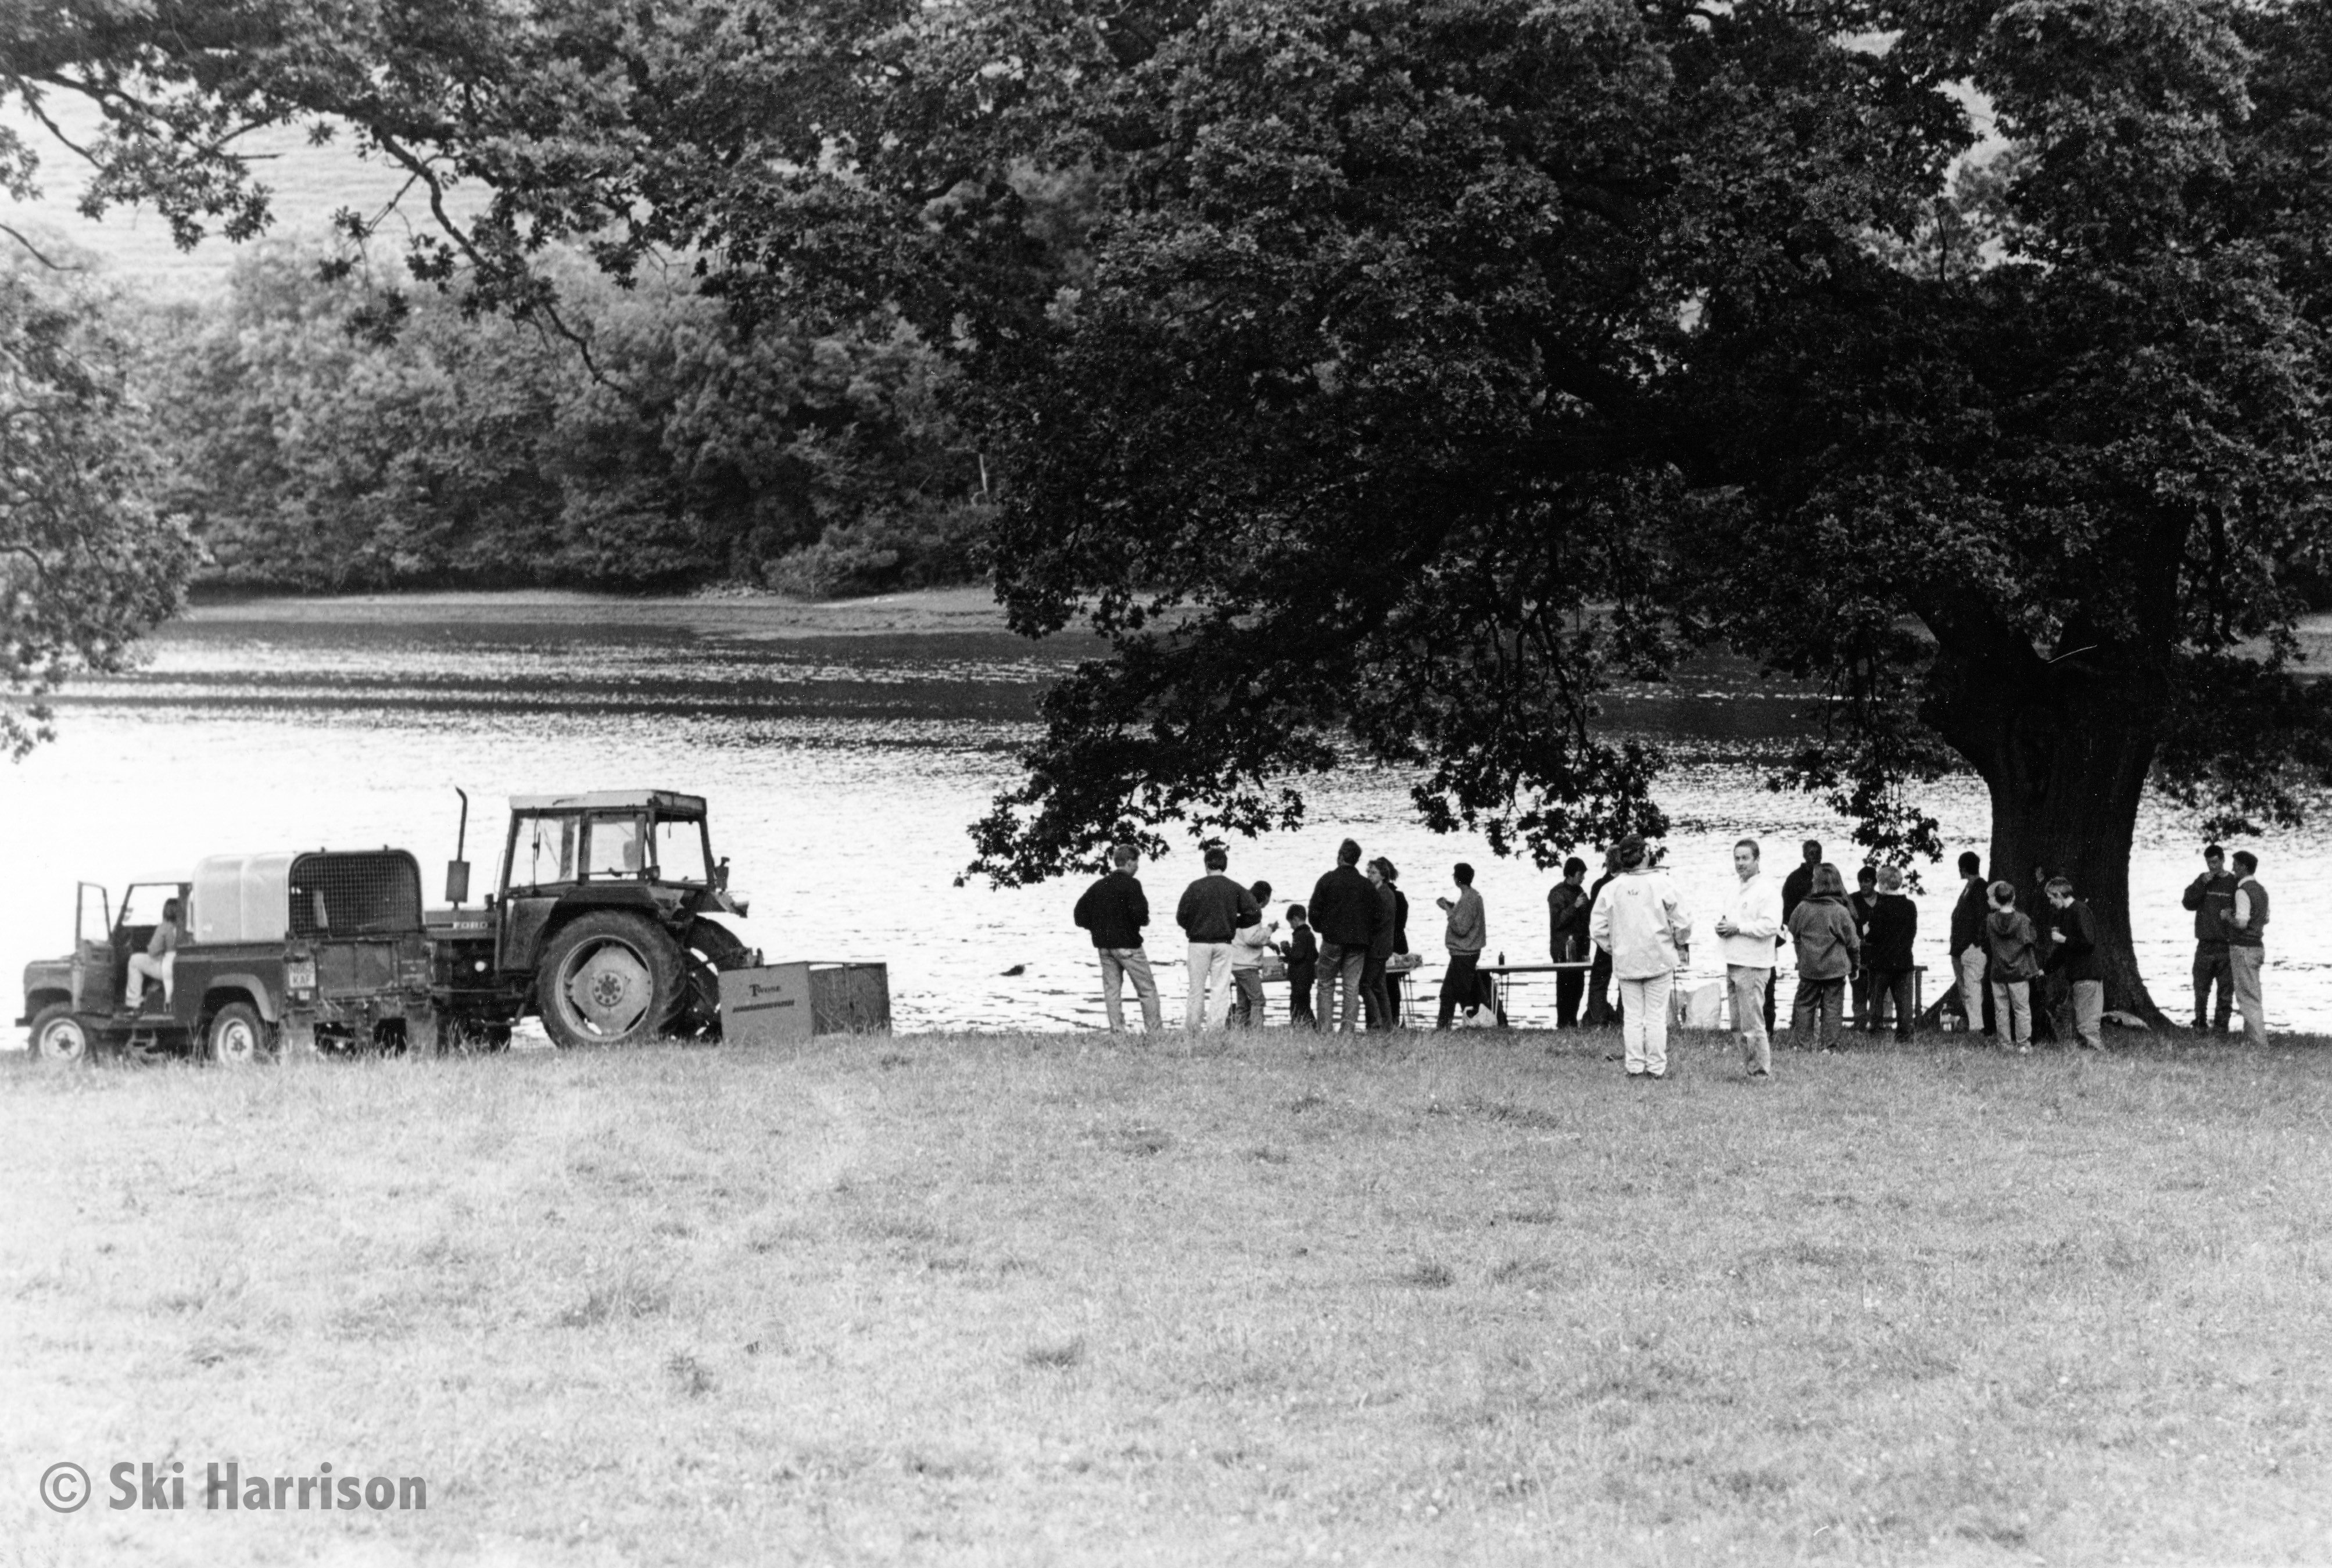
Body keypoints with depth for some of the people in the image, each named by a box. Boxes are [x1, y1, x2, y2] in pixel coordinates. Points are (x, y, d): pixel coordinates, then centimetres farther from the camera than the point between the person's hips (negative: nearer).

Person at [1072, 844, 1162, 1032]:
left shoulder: (1099, 886, 9)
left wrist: (1097, 928, 12)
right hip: (1127, 944, -6)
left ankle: (1117, 1031, 3)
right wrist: (1144, 921, -2)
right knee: (1147, 990, 2)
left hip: (1103, 946, 6)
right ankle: (1155, 1032, 0)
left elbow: (1080, 911, 8)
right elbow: (1139, 912, -22)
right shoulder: (1130, 884, -11)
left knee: (1112, 990, 8)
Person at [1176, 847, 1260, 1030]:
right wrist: (1234, 923, 12)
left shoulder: (1195, 887, -5)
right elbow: (1255, 913, -4)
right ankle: (1215, 1028, -2)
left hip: (1199, 943, -1)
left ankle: (1192, 1027, 5)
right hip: (1224, 943, 1)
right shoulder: (1234, 888, 1)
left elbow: (1181, 917, -6)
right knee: (1220, 989, 4)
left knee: (1197, 989, 5)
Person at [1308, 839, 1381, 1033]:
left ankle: (1325, 1028, -2)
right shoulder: (1366, 885, 3)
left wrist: (1320, 928, 12)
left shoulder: (1328, 880, -5)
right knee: (1352, 987, 4)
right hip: (1358, 943, 2)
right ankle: (1349, 1028, -2)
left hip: (1332, 940, -2)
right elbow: (1378, 914, 4)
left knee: (1326, 986, 5)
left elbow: (1314, 910, -6)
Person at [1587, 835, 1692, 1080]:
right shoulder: (1661, 883, -9)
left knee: (1632, 1016, 8)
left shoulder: (1611, 889, -2)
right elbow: (1681, 921, -7)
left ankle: (1635, 1067, 6)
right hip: (1659, 958, -2)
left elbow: (1597, 928, 0)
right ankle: (1656, 1067, 3)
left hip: (1625, 961, 2)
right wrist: (1682, 944, 11)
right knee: (1657, 1016, 3)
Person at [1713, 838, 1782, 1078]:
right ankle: (1749, 1068, 21)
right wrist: (1721, 926, 6)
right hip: (1733, 963, 9)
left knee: (1752, 1025, -8)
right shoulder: (1737, 888, 17)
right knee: (1738, 1025, 13)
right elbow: (1726, 915, 30)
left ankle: (1762, 1072, -3)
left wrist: (1737, 928, -20)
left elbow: (1771, 925, -21)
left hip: (1753, 966, -9)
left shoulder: (1766, 889, -11)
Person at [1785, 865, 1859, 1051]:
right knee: (1832, 1007, 5)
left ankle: (1801, 1043, 13)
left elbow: (1793, 932, 10)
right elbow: (1852, 942, -4)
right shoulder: (1841, 912, -11)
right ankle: (1829, 1045, 3)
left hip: (1808, 966, 2)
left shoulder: (1802, 908, -6)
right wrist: (1855, 964, 11)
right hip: (1835, 967, -2)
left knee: (1804, 1004, 13)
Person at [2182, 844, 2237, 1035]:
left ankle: (2221, 1023, 8)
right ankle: (2200, 1022, 13)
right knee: (2201, 986, 4)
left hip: (2226, 945, -2)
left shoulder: (2233, 883, 1)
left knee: (2226, 987, 1)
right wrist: (2202, 883, -9)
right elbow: (2189, 903, 1)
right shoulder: (2202, 881, 10)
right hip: (2205, 944, 2)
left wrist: (2231, 914, -20)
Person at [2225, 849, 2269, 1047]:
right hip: (2257, 947, 9)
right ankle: (2250, 1040, 17)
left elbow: (2241, 923, -25)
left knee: (2248, 999, -7)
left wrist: (2228, 916, -6)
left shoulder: (2243, 892, -17)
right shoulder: (2261, 890, 13)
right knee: (2253, 998, 14)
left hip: (2243, 949, -9)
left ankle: (2258, 1042, -10)